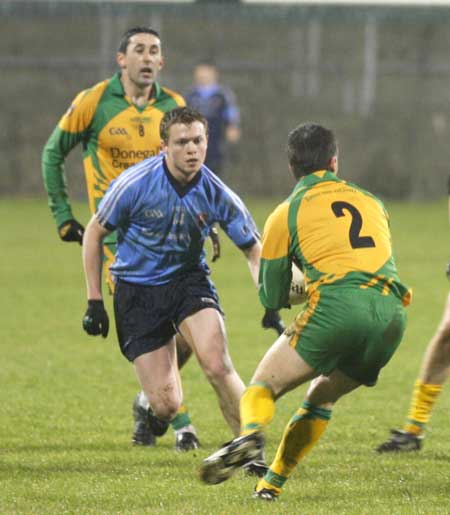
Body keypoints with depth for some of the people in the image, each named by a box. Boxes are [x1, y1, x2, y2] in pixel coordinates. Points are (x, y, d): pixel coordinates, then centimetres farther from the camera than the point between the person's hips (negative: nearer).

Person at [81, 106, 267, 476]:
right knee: (166, 406, -7)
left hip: (189, 279, 1)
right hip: (137, 290, -1)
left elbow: (254, 250, -3)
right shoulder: (135, 184, -19)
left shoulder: (216, 194, -14)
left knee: (217, 365, -26)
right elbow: (95, 233, -4)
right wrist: (94, 301, -5)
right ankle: (146, 406, 32)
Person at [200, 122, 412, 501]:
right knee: (322, 397, 23)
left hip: (336, 306, -5)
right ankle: (273, 482, 15)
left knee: (263, 385, 2)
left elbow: (272, 298, 17)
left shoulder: (286, 215, 12)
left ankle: (251, 432, -31)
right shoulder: (372, 203, 24)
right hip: (392, 315, 5)